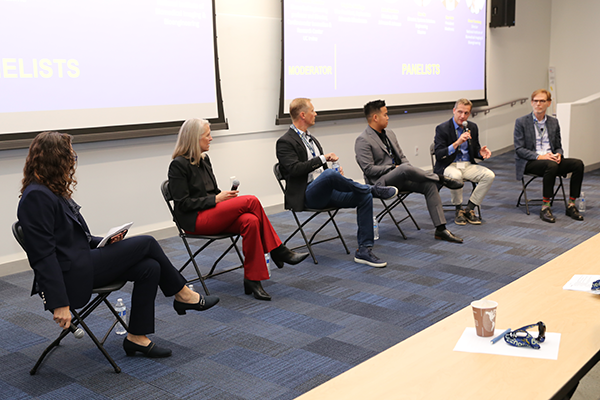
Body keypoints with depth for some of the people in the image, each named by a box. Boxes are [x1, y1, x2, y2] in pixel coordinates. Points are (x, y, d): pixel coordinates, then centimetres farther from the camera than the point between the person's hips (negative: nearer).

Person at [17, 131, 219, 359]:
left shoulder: (52, 191, 14)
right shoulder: (36, 197, -18)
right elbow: (43, 255, -22)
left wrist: (104, 242, 5)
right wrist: (59, 304, -24)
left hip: (81, 261, 10)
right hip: (72, 275, -10)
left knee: (149, 267, -6)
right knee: (147, 244, -7)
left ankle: (137, 337, 1)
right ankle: (183, 296, 11)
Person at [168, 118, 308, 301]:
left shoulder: (204, 160, 16)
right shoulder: (179, 165, -9)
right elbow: (183, 203, -13)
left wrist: (225, 195, -1)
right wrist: (216, 199, -15)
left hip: (213, 213, 8)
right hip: (195, 220, -7)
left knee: (250, 221, -27)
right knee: (251, 201, -23)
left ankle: (252, 280, -25)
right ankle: (277, 250, -10)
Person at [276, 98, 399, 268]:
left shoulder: (311, 139, 22)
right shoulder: (285, 142, -5)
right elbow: (295, 169, -19)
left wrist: (335, 171, 3)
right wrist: (323, 158, -17)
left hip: (326, 193, 8)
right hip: (307, 195, -8)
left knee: (365, 196, -12)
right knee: (330, 174, -38)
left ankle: (364, 250, -11)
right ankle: (373, 189, -16)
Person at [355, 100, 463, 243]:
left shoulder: (390, 134, 17)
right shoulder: (363, 140, -9)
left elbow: (402, 156, 20)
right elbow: (369, 169, -16)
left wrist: (410, 170, -1)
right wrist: (394, 168, -14)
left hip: (399, 178, 8)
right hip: (379, 182, -8)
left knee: (430, 185, -16)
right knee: (405, 169, -38)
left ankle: (440, 229, -15)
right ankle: (442, 179, -17)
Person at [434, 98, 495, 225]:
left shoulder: (473, 127, 8)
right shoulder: (442, 128, -8)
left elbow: (475, 150, 17)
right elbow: (438, 155, -16)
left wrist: (481, 152, -8)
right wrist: (457, 143, -28)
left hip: (468, 165, 5)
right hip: (448, 166, -5)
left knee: (489, 175, -20)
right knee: (456, 176, -39)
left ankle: (469, 209, -10)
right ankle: (458, 210, -15)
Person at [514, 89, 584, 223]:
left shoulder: (554, 122, 16)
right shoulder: (521, 122, 0)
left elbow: (558, 146, 19)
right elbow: (519, 149, -7)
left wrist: (558, 154, -7)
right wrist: (539, 156, -20)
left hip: (551, 160, 5)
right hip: (529, 162, -5)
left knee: (578, 164, -20)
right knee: (551, 165, -37)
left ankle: (571, 205, -15)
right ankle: (545, 208, -31)